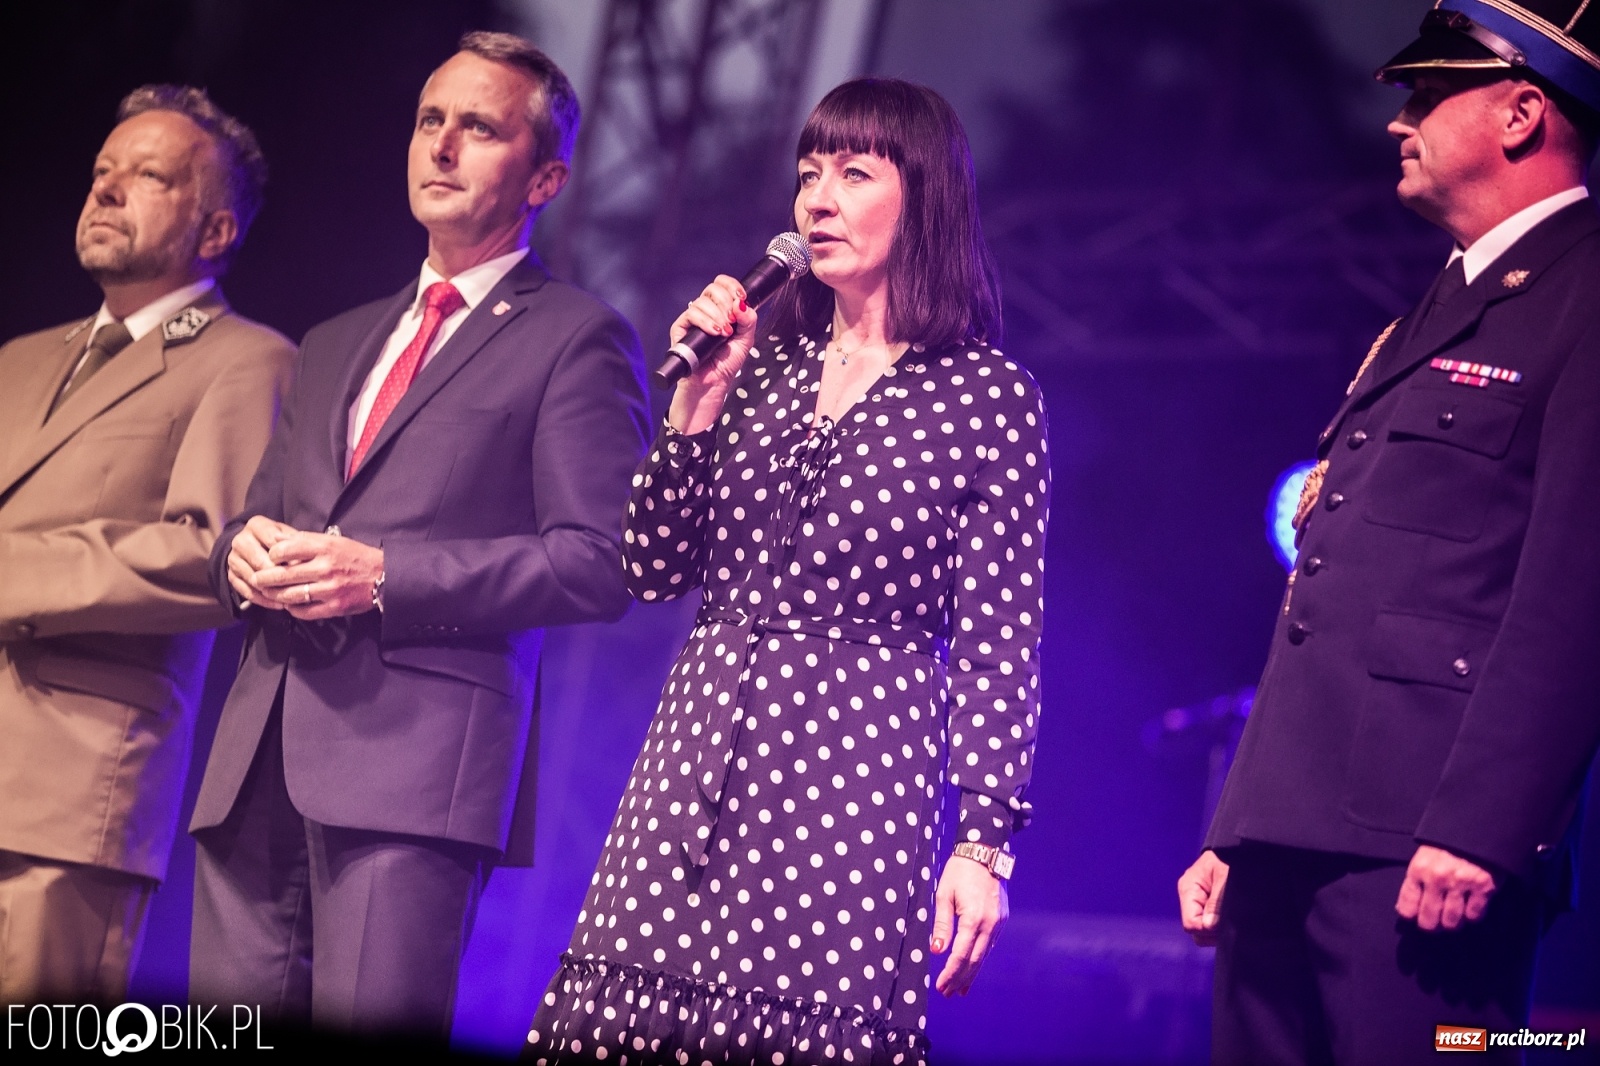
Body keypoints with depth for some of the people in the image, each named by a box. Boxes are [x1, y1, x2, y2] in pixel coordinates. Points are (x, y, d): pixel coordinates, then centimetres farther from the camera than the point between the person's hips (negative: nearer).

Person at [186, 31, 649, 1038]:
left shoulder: (577, 338, 6)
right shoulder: (335, 345, 27)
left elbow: (596, 564, -4)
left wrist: (385, 578, -13)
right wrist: (245, 548, 2)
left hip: (418, 750, -6)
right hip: (258, 761, 6)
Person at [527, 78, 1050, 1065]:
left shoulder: (987, 395, -1)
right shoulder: (762, 363, 12)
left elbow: (1001, 639, -3)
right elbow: (651, 574, 9)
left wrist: (986, 842, -9)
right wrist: (697, 403, -1)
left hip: (856, 770, -4)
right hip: (697, 755, 5)